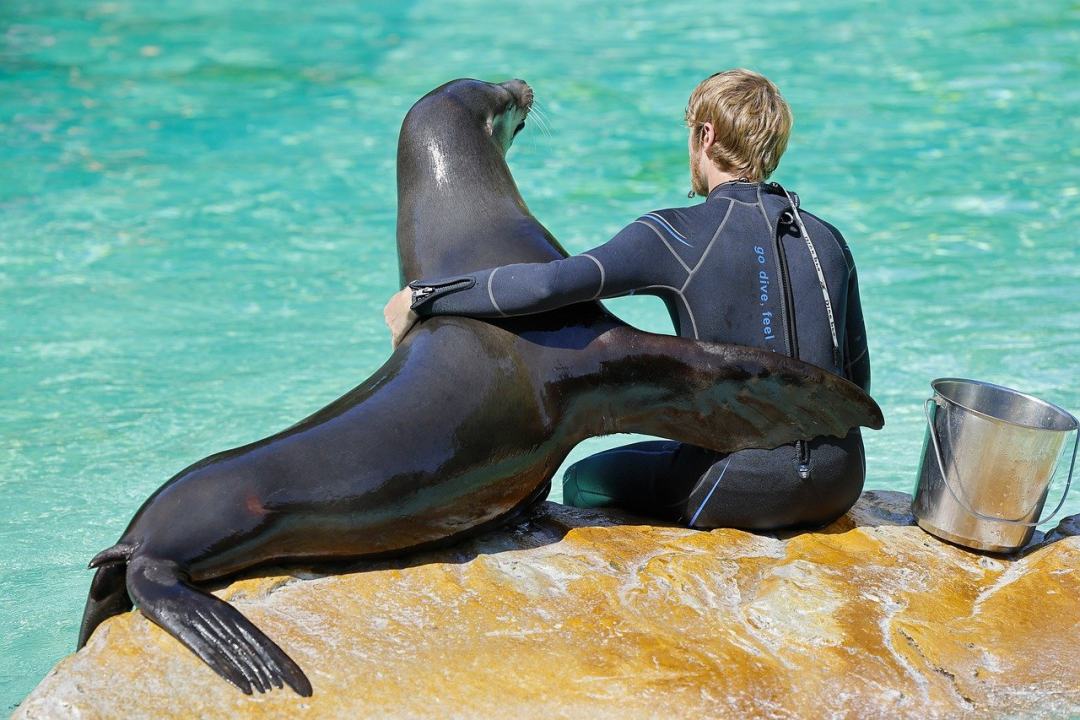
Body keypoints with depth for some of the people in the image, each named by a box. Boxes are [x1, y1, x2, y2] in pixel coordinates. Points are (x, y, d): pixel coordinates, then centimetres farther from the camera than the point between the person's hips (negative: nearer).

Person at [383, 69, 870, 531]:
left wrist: (421, 294, -10)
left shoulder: (676, 235, -11)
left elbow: (547, 284, -21)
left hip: (744, 485, -5)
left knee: (584, 482, 21)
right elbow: (858, 379, 10)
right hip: (839, 484, 5)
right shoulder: (827, 240, 6)